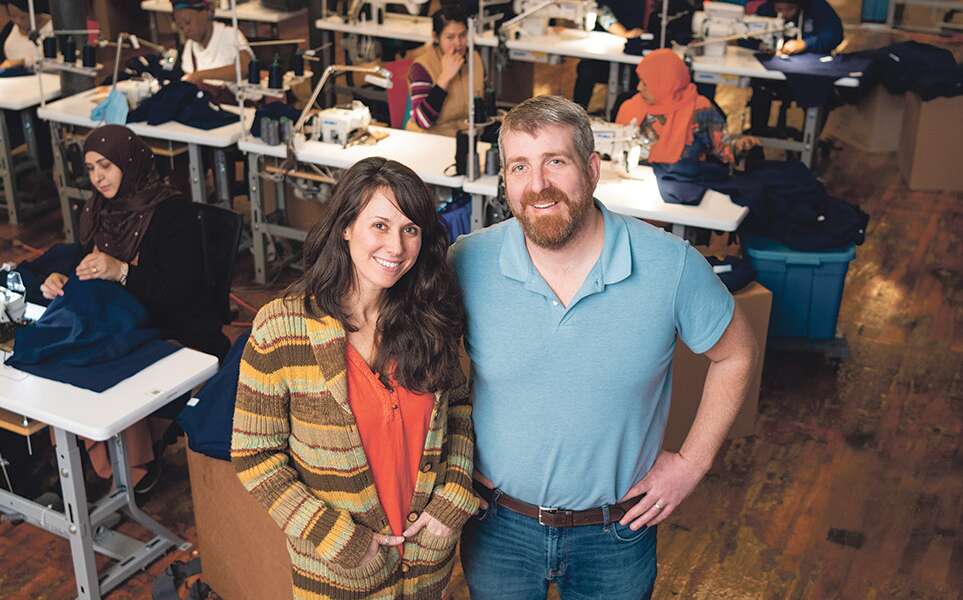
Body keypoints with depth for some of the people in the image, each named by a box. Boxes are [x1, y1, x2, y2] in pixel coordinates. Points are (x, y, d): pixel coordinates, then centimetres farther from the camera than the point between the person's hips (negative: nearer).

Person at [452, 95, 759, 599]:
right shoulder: (468, 264, -15)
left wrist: (692, 461, -3)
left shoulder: (672, 266, -17)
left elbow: (735, 355, -1)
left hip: (617, 537, 0)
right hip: (498, 525, 1)